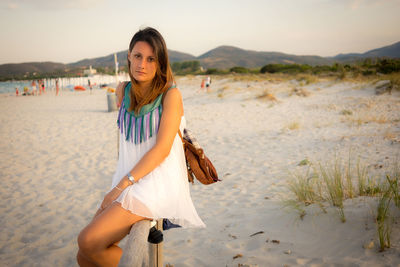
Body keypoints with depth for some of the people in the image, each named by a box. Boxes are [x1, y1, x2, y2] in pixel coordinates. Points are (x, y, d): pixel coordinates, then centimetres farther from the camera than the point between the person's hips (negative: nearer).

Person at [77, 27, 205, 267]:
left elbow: (162, 149, -16)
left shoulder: (171, 94, -9)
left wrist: (122, 185, -17)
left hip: (158, 182, -6)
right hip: (128, 181, 7)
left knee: (88, 242, -20)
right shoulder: (123, 90, 9)